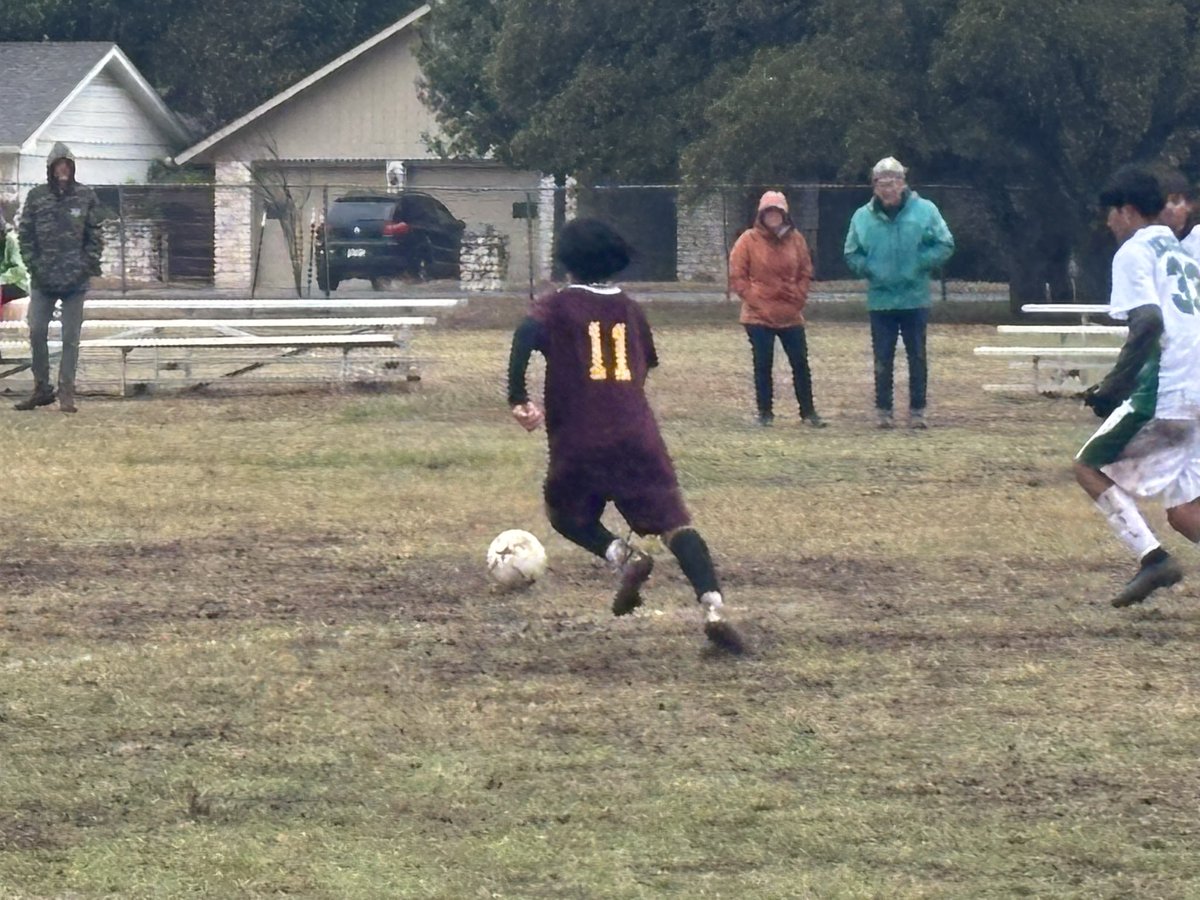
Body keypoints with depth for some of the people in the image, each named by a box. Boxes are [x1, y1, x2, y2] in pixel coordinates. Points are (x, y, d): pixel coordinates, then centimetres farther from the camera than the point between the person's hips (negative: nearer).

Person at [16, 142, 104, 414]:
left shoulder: (86, 196, 2)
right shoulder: (37, 197, 2)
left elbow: (95, 235, 3)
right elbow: (26, 234, 4)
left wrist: (88, 266, -6)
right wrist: (33, 266, -5)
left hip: (75, 279, -1)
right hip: (43, 279, 1)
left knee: (71, 337, 1)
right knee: (36, 333, -1)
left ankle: (67, 393, 6)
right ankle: (41, 389, 12)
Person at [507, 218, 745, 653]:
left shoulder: (557, 305, 4)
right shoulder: (630, 309, 16)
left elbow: (527, 333, -17)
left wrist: (517, 397, -15)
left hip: (579, 442, -2)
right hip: (638, 435, 2)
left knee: (565, 514, 22)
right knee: (675, 523, -5)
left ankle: (623, 556, -5)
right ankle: (714, 608, -24)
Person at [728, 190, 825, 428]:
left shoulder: (795, 239, 3)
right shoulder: (749, 240, -5)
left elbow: (806, 273, 11)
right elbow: (737, 276, -4)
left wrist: (798, 297, -1)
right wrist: (755, 299, -11)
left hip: (791, 316, 2)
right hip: (759, 316, -2)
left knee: (800, 364, 4)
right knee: (763, 365, 3)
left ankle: (808, 412, 12)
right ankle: (765, 412, 12)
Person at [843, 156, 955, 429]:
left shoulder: (925, 211, -3)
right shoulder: (863, 217, 2)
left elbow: (945, 246, -1)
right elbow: (852, 255, 9)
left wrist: (919, 264, -13)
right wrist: (868, 269, -9)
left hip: (915, 299, -1)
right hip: (880, 301, 1)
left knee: (917, 357, 5)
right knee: (882, 360, 4)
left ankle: (917, 410, 12)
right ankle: (883, 410, 10)